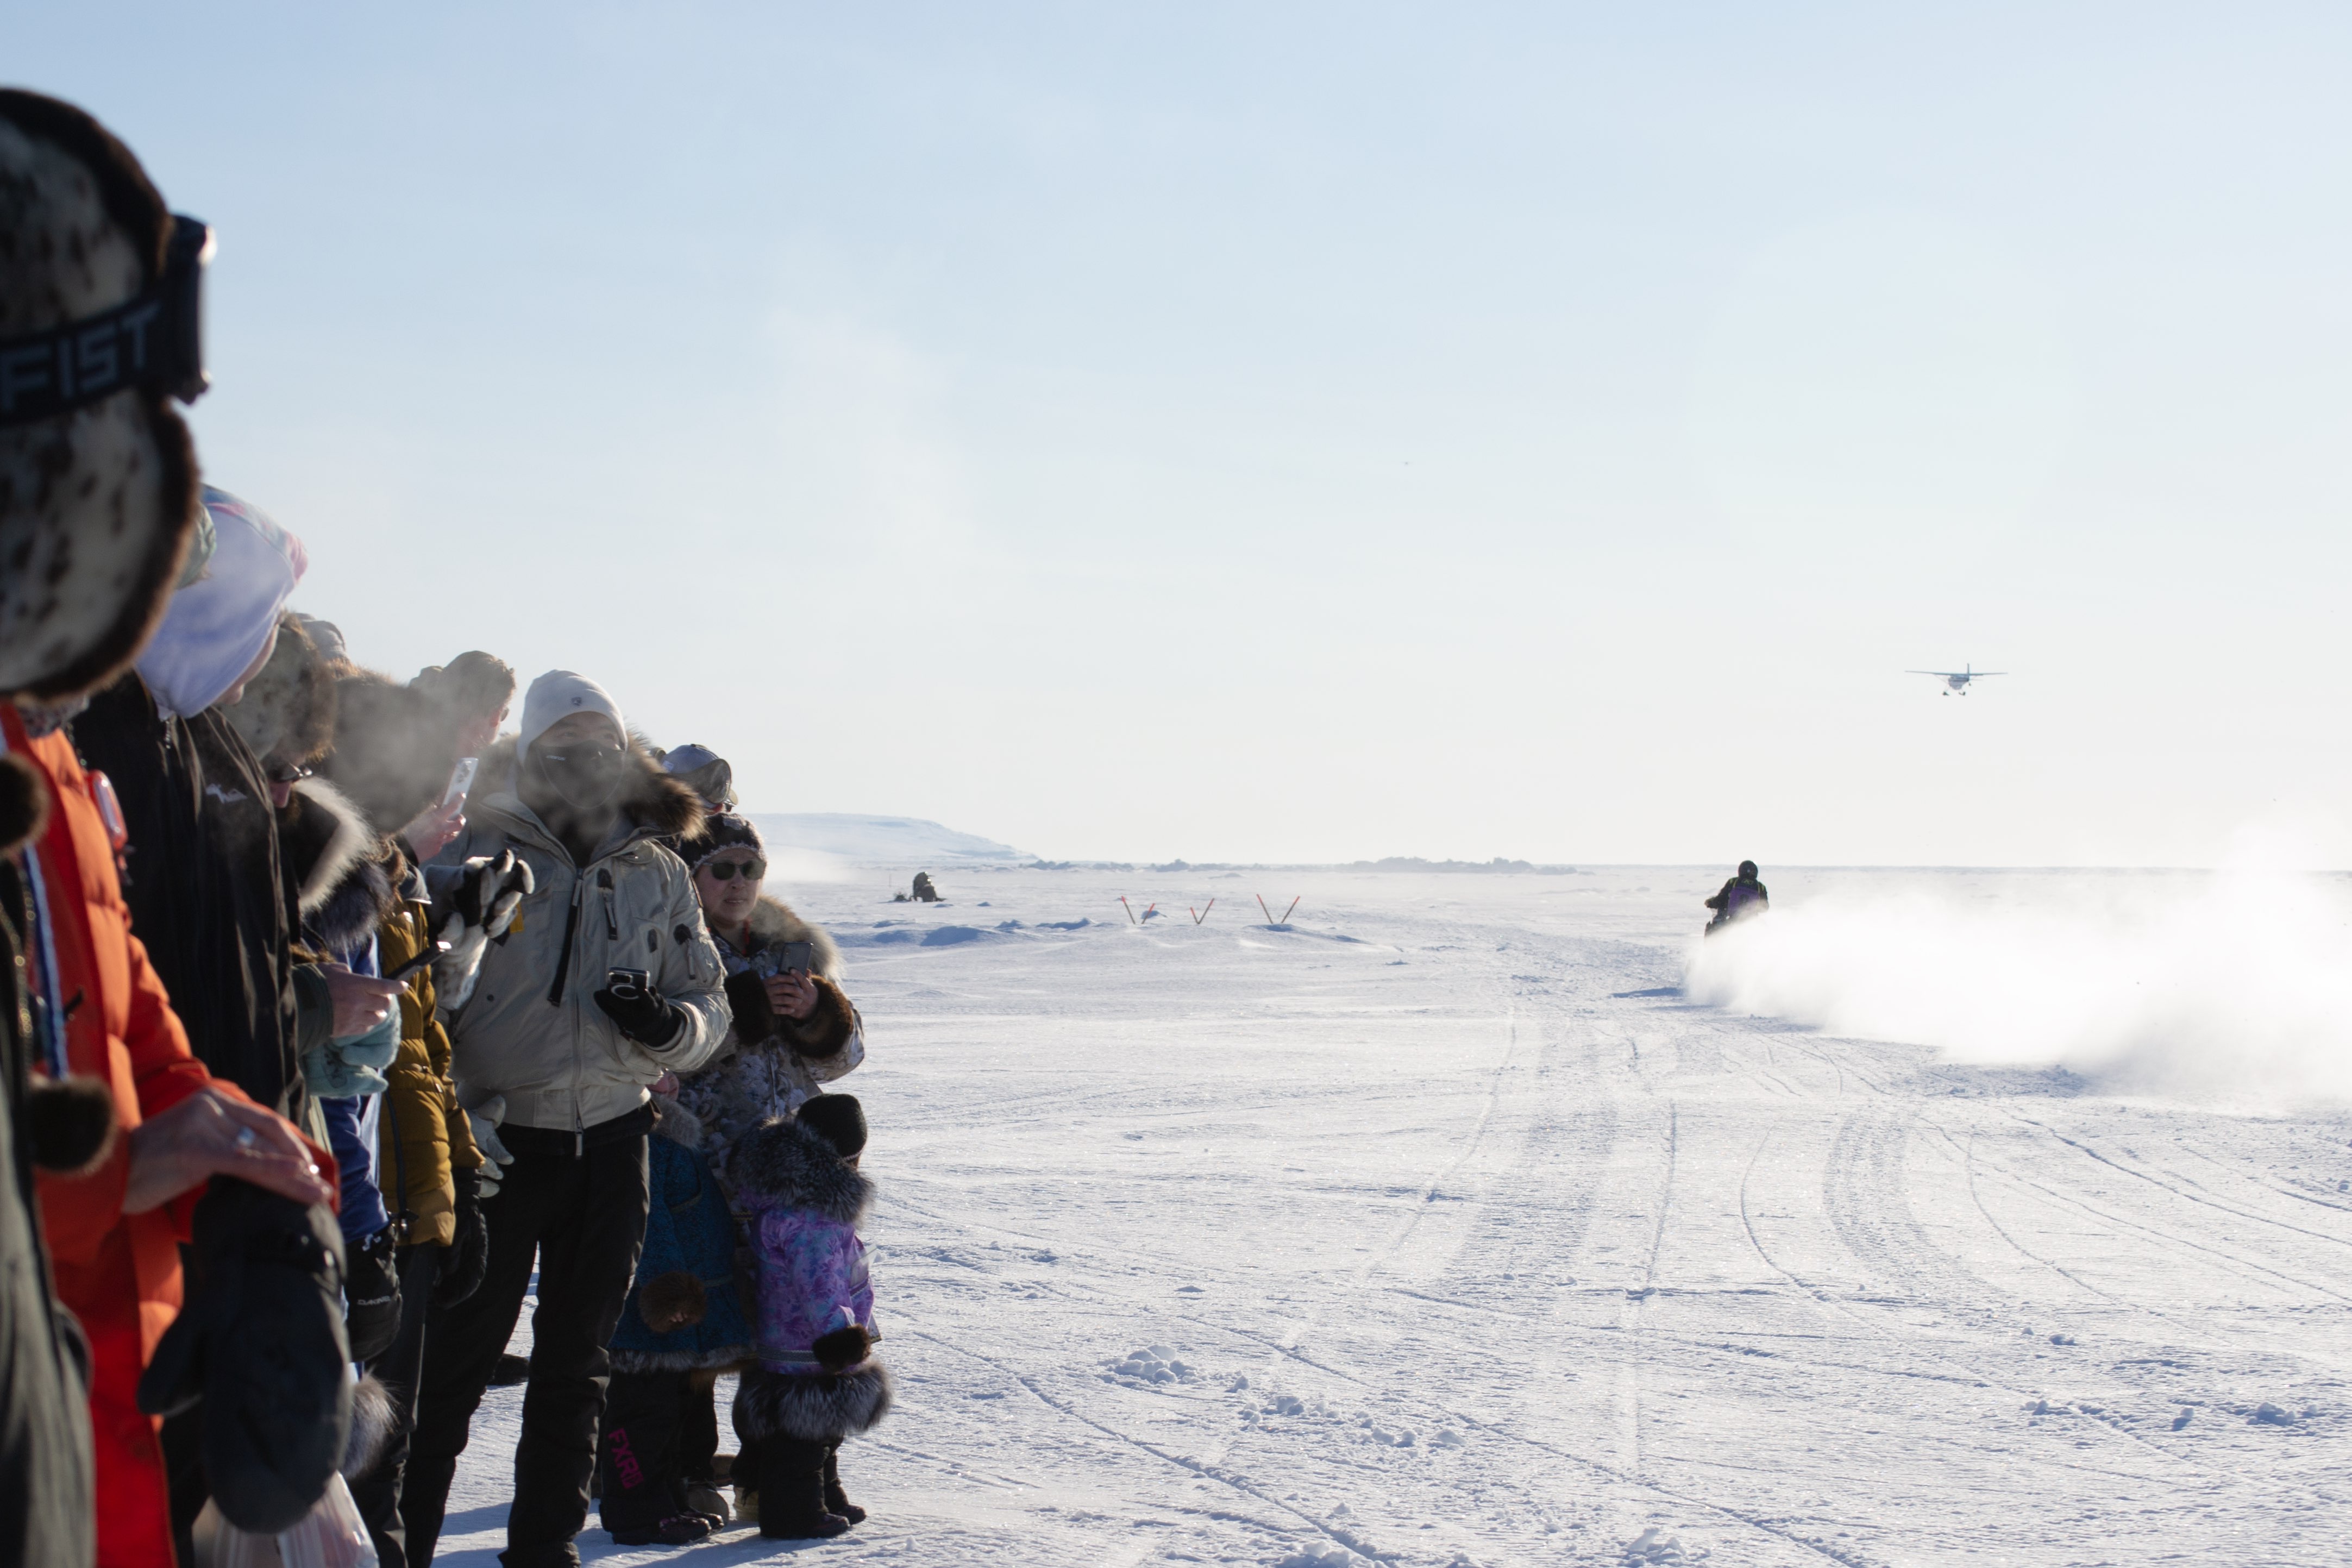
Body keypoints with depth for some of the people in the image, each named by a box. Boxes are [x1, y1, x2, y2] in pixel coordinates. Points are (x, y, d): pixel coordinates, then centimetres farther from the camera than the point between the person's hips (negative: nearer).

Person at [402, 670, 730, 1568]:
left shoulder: (657, 874, 8)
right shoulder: (477, 856, -3)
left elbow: (711, 1002, 12)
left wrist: (668, 1025, -8)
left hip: (611, 1146, 4)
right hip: (498, 1140, -4)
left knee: (577, 1362, 13)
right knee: (455, 1357, -2)